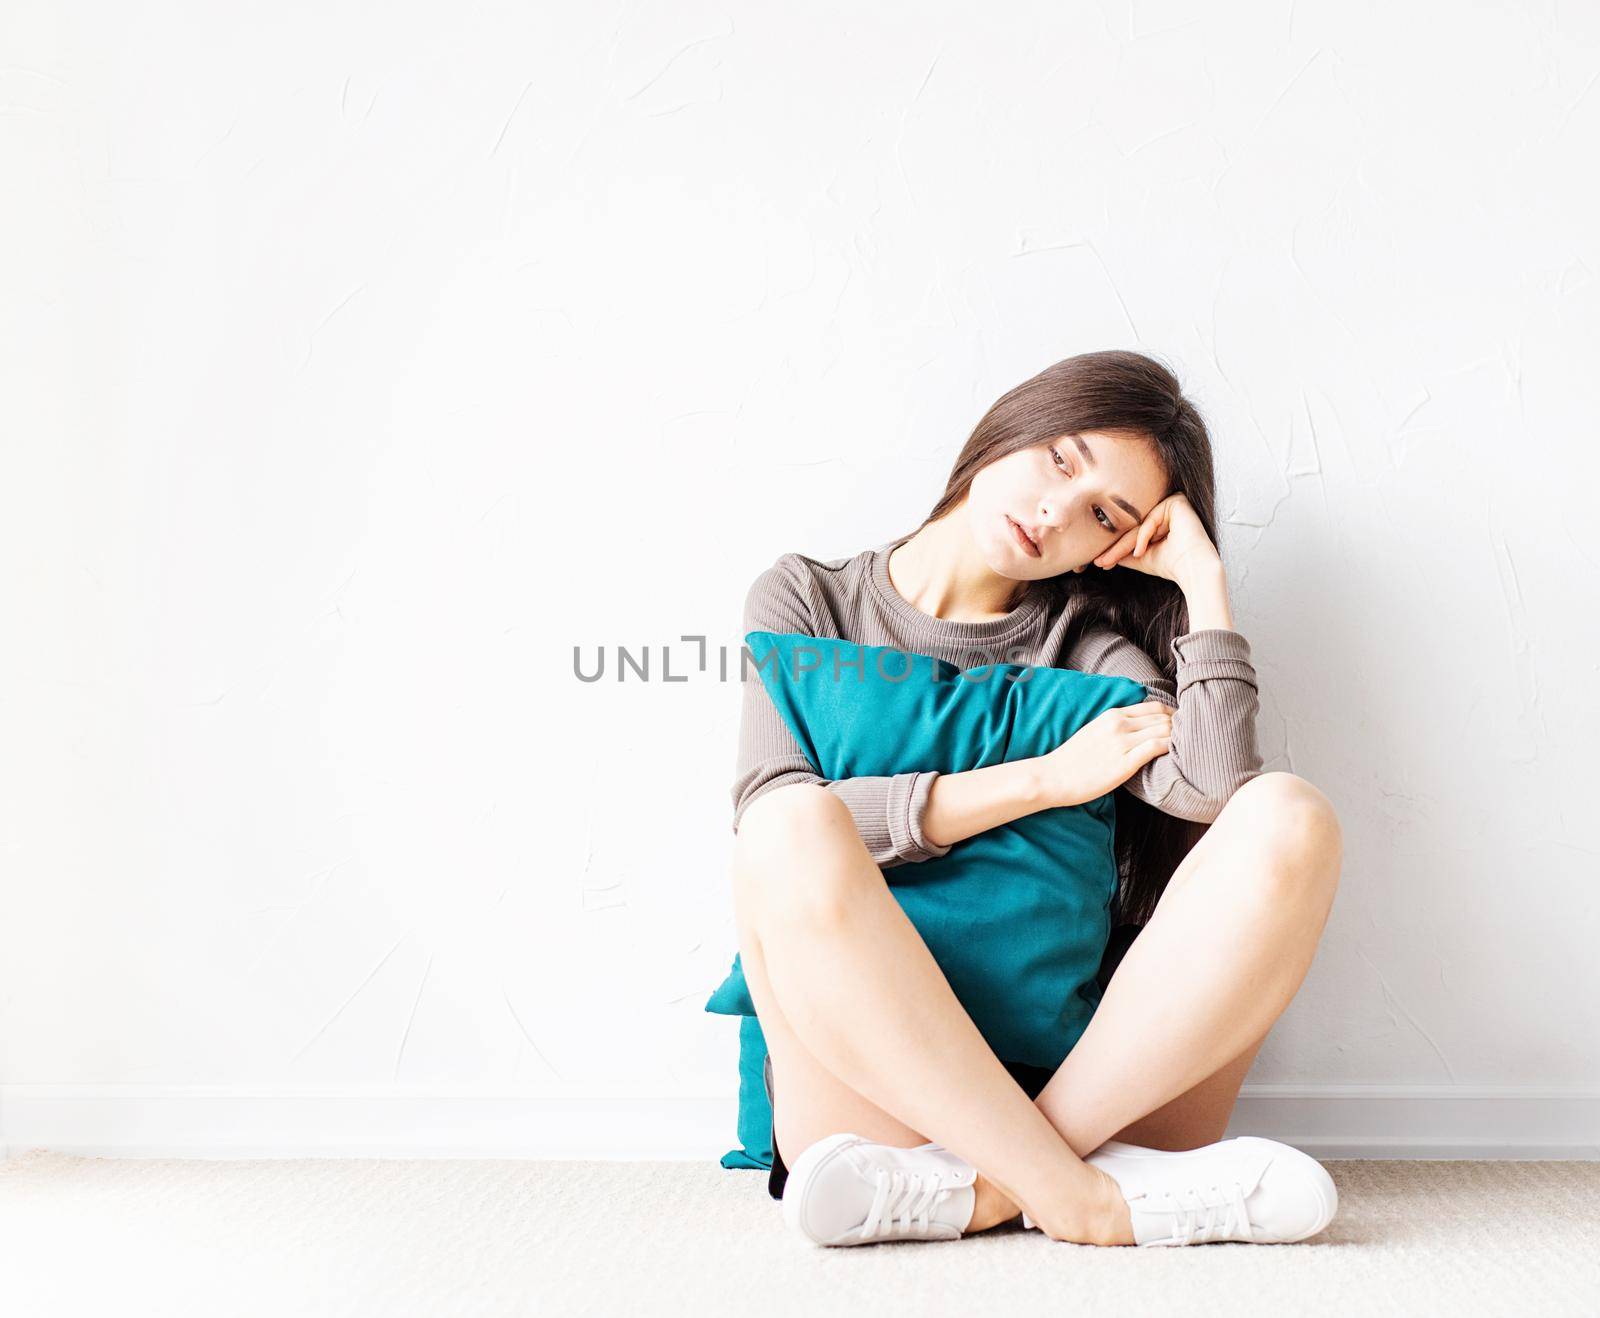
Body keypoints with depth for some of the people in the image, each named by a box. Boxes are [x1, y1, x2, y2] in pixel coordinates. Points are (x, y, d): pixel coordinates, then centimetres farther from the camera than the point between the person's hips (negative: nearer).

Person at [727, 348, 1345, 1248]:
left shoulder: (1082, 639, 13)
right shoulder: (808, 600, 12)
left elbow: (1215, 786, -8)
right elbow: (774, 820, -7)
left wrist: (1202, 573, 1)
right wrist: (1046, 778, -6)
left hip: (1096, 1079, 2)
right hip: (875, 1082, -2)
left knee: (1289, 819, -20)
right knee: (796, 829, -29)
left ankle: (985, 1186, -28)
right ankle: (1080, 1193, -27)